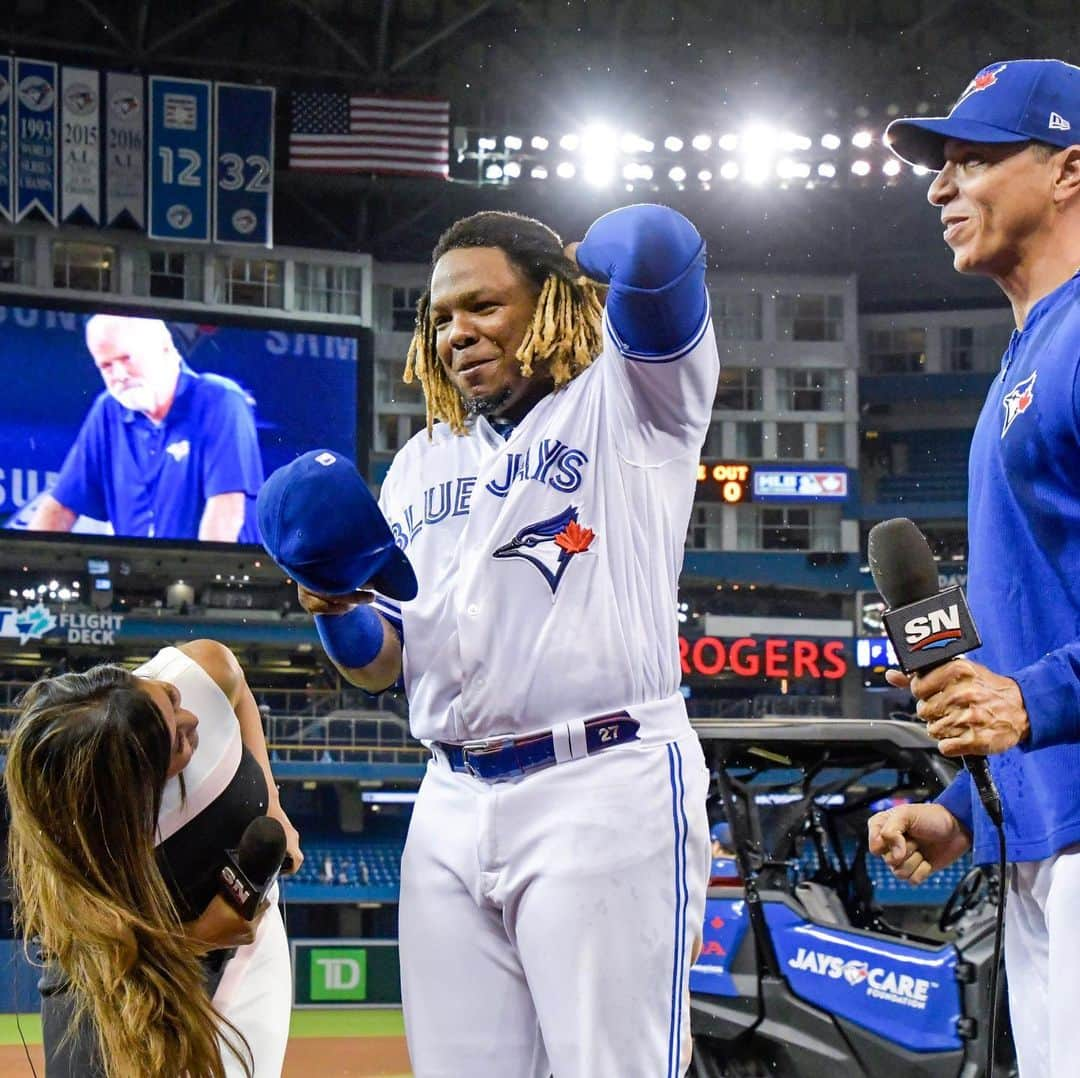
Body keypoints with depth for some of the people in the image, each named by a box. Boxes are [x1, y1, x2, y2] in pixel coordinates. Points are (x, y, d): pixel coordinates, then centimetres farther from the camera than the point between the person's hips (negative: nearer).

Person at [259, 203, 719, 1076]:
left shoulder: (627, 401, 5)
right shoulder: (420, 464, 21)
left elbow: (656, 250, -16)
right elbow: (381, 663, 19)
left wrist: (579, 259, 7)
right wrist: (333, 602, -3)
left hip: (606, 794, -6)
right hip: (451, 806, 6)